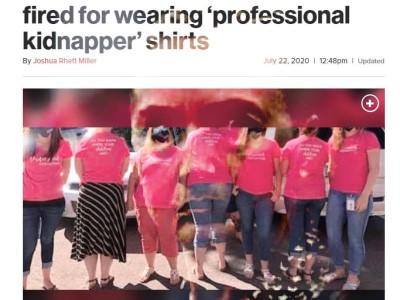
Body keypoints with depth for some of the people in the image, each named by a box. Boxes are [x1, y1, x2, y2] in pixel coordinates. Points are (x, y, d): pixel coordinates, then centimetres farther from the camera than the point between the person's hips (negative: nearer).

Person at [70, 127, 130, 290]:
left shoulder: (84, 141, -1)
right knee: (109, 235, 9)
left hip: (89, 191, 0)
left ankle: (91, 280, 13)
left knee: (89, 235, 8)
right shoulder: (120, 142, 0)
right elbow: (125, 166, 5)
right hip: (113, 191, 0)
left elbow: (78, 167, 1)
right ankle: (105, 278, 17)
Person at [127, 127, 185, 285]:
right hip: (144, 203, 2)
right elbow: (134, 177, 8)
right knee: (147, 237, 11)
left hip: (166, 205, -2)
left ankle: (174, 270, 16)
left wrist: (180, 196, -5)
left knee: (168, 238, 1)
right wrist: (130, 198, 4)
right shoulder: (143, 153, 6)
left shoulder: (176, 152, 3)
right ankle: (150, 267, 28)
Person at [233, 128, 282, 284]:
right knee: (247, 228, 13)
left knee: (264, 233, -1)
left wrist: (278, 190, -3)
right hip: (244, 194, 1)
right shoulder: (241, 144, 1)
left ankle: (265, 269, 11)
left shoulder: (271, 144, -1)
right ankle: (249, 263, 28)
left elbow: (277, 170, 3)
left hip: (265, 196, -1)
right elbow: (234, 166, -1)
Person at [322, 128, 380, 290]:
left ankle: (353, 276, 20)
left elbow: (374, 169, -8)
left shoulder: (368, 137, -5)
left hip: (358, 195, -5)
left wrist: (365, 195, -13)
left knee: (355, 238, 4)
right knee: (332, 235, 11)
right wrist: (331, 188, 5)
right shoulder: (333, 140, 10)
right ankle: (339, 269, 31)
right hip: (335, 194, 5)